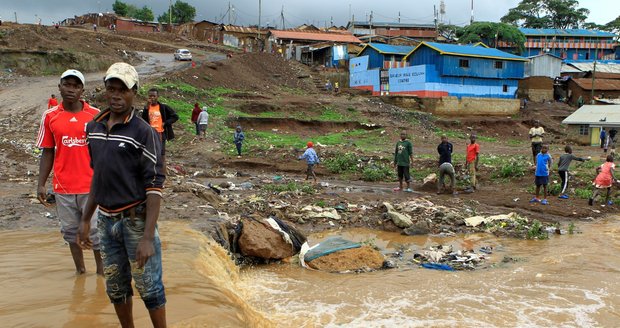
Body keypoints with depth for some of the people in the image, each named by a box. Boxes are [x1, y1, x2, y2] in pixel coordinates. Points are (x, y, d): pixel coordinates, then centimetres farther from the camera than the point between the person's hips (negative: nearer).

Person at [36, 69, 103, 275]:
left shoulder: (95, 115, -2)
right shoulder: (50, 116, 3)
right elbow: (47, 152, 7)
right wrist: (41, 184, 1)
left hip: (91, 185, -2)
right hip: (63, 187, 2)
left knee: (96, 231, 3)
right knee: (70, 231, 12)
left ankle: (101, 271, 17)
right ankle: (80, 270, 27)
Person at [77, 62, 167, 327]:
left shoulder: (144, 132, -14)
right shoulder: (93, 128, 6)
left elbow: (154, 186, -16)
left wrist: (148, 237, -21)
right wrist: (86, 219, 17)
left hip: (136, 219, -6)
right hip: (106, 220, 6)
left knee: (148, 286, 4)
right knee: (115, 286, 17)